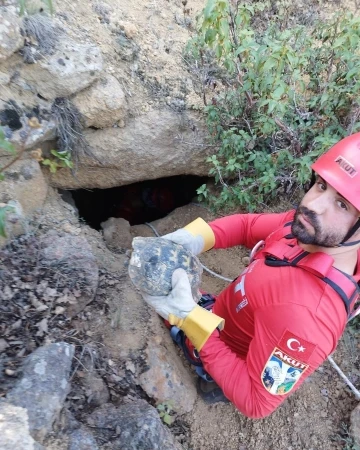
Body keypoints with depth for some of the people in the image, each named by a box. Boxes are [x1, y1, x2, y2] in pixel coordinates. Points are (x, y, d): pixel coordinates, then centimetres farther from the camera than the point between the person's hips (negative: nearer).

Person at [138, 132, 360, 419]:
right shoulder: (308, 226, -22)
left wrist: (185, 315, -44)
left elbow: (255, 402, -35)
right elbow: (247, 225, -8)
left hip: (226, 361, -5)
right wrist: (195, 238, -28)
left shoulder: (304, 314, -45)